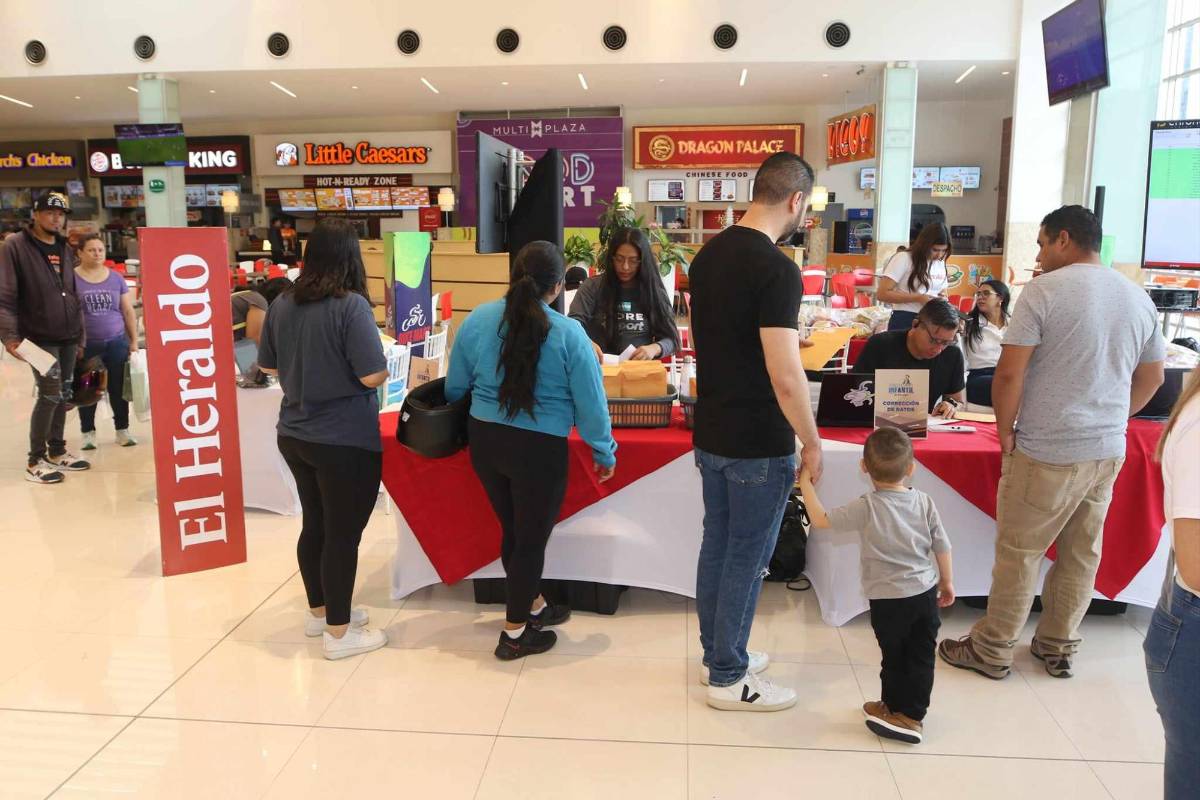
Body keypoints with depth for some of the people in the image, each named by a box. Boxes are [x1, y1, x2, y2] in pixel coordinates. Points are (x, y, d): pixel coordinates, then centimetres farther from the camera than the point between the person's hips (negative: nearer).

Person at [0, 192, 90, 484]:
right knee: (50, 394, -8)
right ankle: (35, 461, 3)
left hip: (68, 338, 6)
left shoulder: (65, 249, 13)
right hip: (39, 338, -6)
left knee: (64, 395, 10)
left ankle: (57, 452, 24)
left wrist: (80, 335, 15)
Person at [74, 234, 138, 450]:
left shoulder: (116, 278, 8)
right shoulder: (71, 278, 0)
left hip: (117, 342, 2)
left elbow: (128, 312, 11)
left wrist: (134, 341, 7)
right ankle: (88, 432, 17)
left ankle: (122, 430, 17)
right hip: (86, 345, -2)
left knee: (119, 388, 5)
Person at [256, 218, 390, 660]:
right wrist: (383, 362, -1)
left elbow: (268, 365, 12)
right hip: (345, 441, -7)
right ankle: (338, 632, 16)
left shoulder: (282, 303, 2)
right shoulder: (351, 305, -18)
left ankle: (319, 611, 36)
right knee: (342, 533, 5)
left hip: (295, 435, 7)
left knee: (315, 524, 20)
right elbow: (373, 376, -21)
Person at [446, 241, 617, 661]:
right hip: (539, 448, -5)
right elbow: (590, 402, -8)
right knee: (531, 537, 13)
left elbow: (455, 386, 7)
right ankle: (514, 634, 25)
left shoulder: (478, 319, -3)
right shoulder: (568, 333, -15)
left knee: (513, 529, 22)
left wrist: (461, 423, 28)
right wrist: (604, 453, 7)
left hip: (484, 439, 5)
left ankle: (533, 607, 42)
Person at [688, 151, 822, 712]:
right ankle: (729, 679, 20)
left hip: (711, 432, 8)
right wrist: (812, 443, -12)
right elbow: (786, 378, -24)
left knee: (717, 545, 18)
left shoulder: (709, 254, 5)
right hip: (758, 444, -8)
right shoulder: (776, 269, -21)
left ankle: (717, 655, 34)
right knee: (746, 558, 5)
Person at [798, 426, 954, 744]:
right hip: (926, 592, 4)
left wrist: (806, 484, -5)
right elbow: (942, 546, 4)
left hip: (889, 599, -4)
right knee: (922, 655, 14)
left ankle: (895, 709, 30)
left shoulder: (866, 508, -18)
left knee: (894, 656, 13)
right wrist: (947, 581, 19)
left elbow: (821, 520, -15)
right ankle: (913, 714, 25)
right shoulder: (924, 502, -4)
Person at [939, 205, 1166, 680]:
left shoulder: (1045, 290, -12)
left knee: (1018, 553, 4)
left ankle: (991, 650, 16)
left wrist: (1006, 430, -2)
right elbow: (1152, 379, 17)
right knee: (1082, 553, 16)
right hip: (1109, 451, 7)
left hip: (1047, 451, -6)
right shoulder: (1139, 298, 9)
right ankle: (1059, 648, 29)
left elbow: (1009, 374, -16)